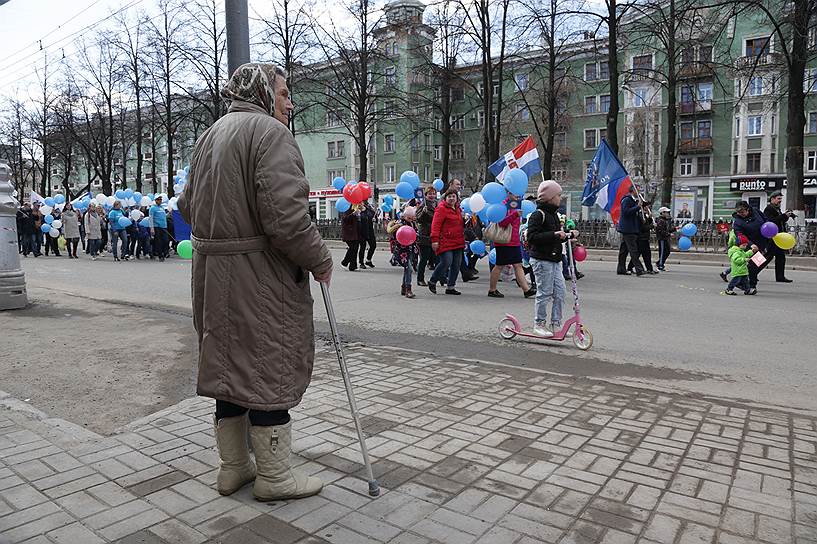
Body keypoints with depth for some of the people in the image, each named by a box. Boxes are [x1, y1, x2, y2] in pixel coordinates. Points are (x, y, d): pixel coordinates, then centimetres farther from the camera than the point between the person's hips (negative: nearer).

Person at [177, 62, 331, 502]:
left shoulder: (210, 134, 17)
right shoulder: (269, 131, -12)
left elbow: (187, 206, 22)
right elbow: (285, 215, -24)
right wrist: (320, 260, -13)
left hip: (212, 270, 9)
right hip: (260, 275, -9)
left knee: (230, 363, 16)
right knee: (270, 367, 3)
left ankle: (233, 467, 30)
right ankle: (274, 475, 17)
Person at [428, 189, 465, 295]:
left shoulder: (458, 209, 20)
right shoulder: (441, 208, -6)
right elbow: (435, 225, -13)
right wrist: (435, 240, -21)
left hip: (457, 242, 8)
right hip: (445, 241, -8)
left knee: (456, 265, 6)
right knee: (446, 262, -15)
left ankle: (450, 287, 15)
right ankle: (432, 282, 6)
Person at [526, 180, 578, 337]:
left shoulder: (554, 214, 17)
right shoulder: (538, 215, -12)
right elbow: (532, 237, -22)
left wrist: (569, 235, 11)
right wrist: (554, 235, -26)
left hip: (554, 260, 9)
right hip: (541, 260, -9)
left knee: (560, 292, 7)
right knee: (544, 293, -3)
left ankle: (556, 324, 16)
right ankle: (539, 324, 10)